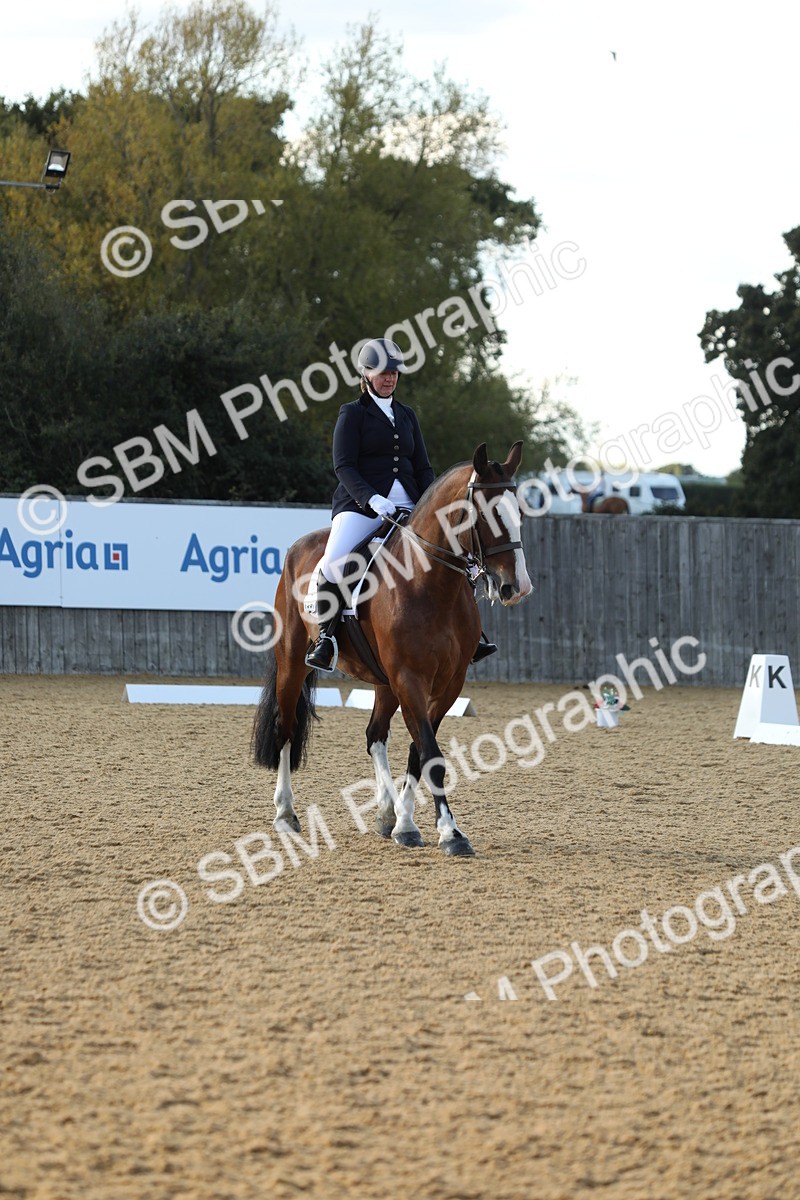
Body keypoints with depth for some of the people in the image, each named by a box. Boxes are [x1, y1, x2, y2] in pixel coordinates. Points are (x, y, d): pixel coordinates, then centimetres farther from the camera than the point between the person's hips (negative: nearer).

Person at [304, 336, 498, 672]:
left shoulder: (406, 415, 20)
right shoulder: (353, 413, 4)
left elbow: (422, 468, 19)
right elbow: (344, 466, -6)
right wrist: (372, 499, -22)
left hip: (406, 507, 5)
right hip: (359, 506, -5)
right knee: (335, 562, -31)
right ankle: (325, 639, -19)